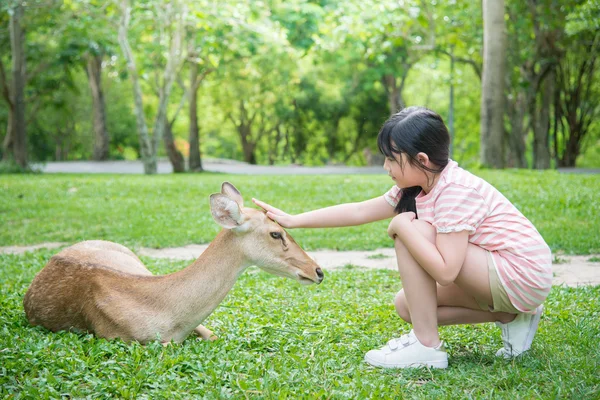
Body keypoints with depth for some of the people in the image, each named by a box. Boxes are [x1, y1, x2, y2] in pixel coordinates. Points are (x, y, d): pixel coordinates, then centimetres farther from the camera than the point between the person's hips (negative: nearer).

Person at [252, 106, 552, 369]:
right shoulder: (416, 187, 2)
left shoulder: (455, 192, -25)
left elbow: (445, 271, -31)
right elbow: (360, 211, 6)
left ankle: (426, 346, -12)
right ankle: (512, 317, 10)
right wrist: (293, 221, 5)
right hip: (497, 275, 10)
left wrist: (402, 226, -21)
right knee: (406, 305, 10)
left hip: (524, 276, -10)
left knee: (412, 230, -20)